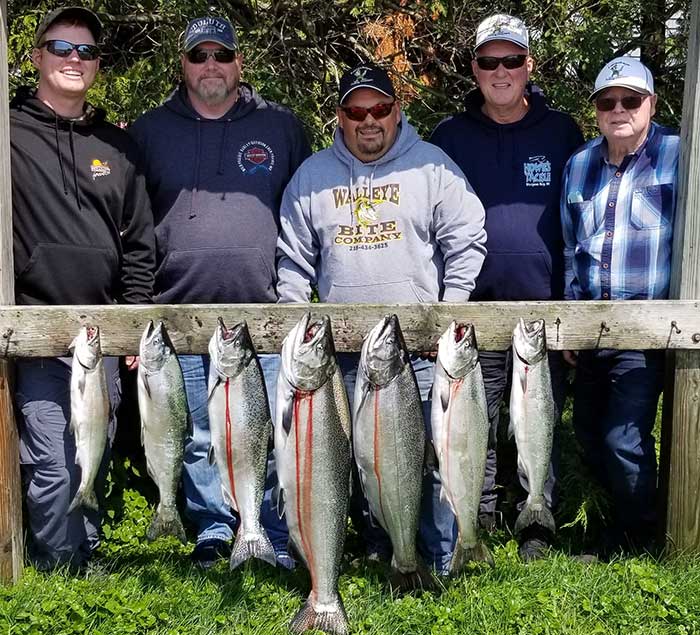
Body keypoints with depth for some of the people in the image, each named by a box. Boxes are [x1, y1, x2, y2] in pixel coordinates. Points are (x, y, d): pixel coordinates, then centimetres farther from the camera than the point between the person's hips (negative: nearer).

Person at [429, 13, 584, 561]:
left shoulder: (561, 131, 6)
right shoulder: (450, 136, 6)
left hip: (544, 305, 0)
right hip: (473, 307, 0)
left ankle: (537, 526, 22)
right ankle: (478, 520, 22)